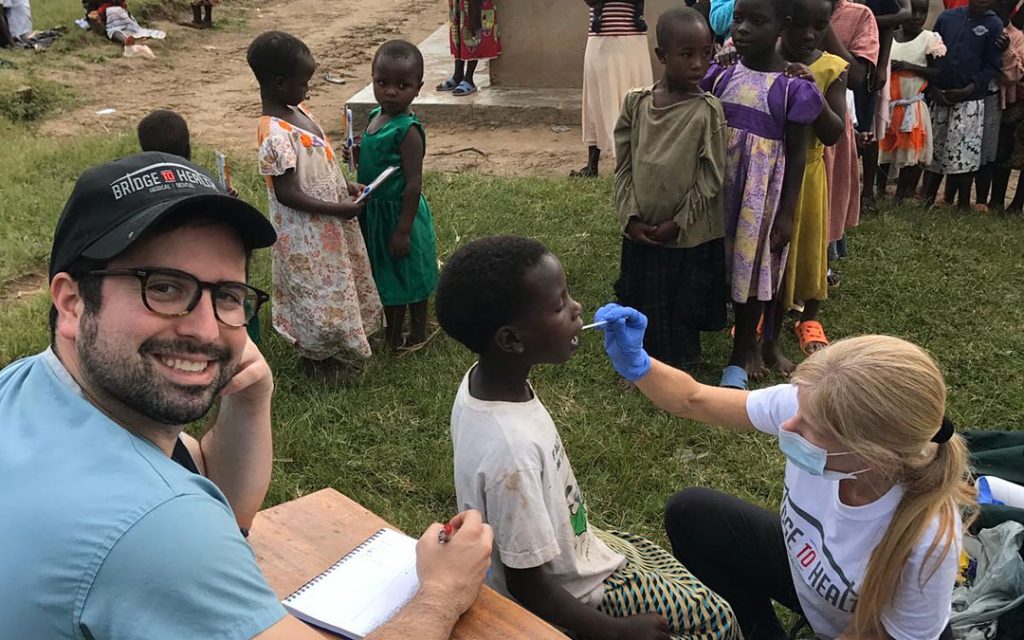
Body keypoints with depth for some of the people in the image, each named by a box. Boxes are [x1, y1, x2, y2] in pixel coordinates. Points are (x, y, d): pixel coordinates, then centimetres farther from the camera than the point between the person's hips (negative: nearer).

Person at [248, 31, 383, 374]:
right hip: (305, 233, -9)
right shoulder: (276, 135, -28)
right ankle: (314, 357, 30)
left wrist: (345, 187, 2)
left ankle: (335, 347, 43)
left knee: (337, 287, 24)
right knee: (318, 294, 9)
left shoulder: (297, 111, 1)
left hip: (327, 226, 9)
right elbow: (286, 194, -26)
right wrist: (339, 210, -24)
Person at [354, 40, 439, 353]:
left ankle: (417, 334, 28)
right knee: (384, 274, 21)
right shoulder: (375, 116, 1)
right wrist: (356, 155, -5)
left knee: (410, 275, 10)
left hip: (400, 212, -8)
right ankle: (391, 330, 39)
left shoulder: (408, 130, -23)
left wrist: (403, 229, -23)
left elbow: (413, 183, -24)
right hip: (375, 210, 8)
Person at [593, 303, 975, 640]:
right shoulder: (811, 405, -30)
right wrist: (635, 364, -33)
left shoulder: (926, 541, -40)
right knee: (689, 514, 0)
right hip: (807, 569, 5)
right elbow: (695, 402, -15)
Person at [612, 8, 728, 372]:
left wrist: (677, 223, -12)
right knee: (643, 303, 17)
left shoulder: (708, 111, -13)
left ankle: (681, 370, 31)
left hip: (691, 234, -3)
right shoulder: (636, 103, -4)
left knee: (683, 308, 10)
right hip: (641, 230, 3)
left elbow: (711, 178, -11)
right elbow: (623, 165, 0)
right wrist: (631, 217, -8)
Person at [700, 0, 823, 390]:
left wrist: (787, 213, -8)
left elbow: (797, 153, -7)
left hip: (762, 194, -3)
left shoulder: (793, 87, -12)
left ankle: (740, 357, 24)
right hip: (718, 187, 3)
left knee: (752, 268, 9)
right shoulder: (718, 75, -1)